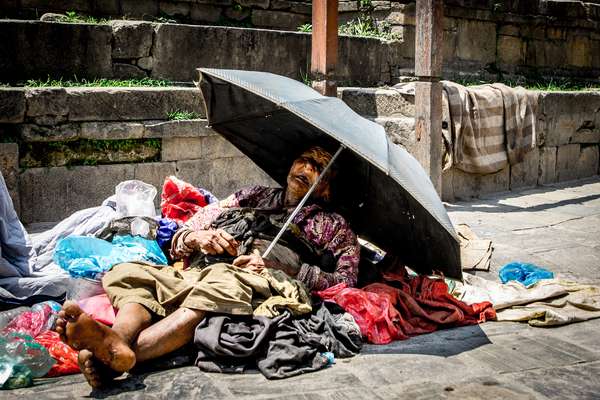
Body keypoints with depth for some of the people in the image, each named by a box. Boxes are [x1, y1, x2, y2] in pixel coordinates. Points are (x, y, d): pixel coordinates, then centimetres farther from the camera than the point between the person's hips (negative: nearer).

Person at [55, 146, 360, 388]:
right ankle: (119, 340, -55)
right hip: (192, 273, 5)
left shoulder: (330, 224, 27)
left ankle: (120, 359, -56)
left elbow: (346, 279, 7)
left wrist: (281, 268, -4)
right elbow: (178, 243, 31)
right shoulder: (254, 196, 35)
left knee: (220, 284, -40)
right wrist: (196, 236, 5)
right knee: (127, 274, -23)